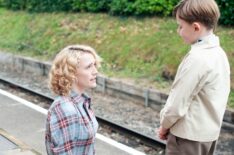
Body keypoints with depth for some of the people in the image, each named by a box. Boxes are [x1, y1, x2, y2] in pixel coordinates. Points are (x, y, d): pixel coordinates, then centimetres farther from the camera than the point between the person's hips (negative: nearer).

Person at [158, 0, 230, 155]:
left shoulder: (197, 58, -23)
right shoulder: (219, 53, 5)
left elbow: (177, 102, -21)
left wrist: (164, 125, -3)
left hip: (189, 135, -9)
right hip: (209, 133, 9)